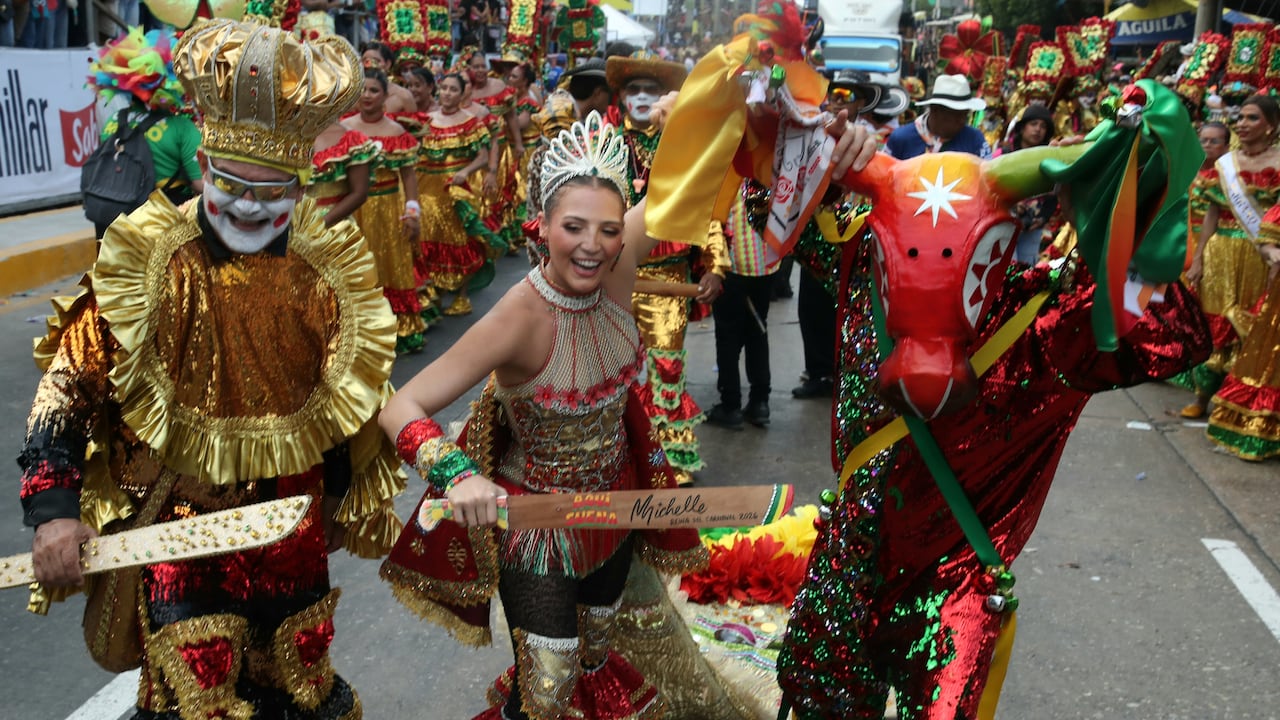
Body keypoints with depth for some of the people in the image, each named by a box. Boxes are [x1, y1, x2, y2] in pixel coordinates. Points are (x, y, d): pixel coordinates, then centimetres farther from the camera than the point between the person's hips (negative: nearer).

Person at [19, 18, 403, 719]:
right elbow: (71, 380, -10)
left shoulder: (325, 272, -5)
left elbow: (355, 396, 8)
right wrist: (52, 506, -18)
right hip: (178, 523, -3)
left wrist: (350, 500, 16)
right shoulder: (146, 261, -14)